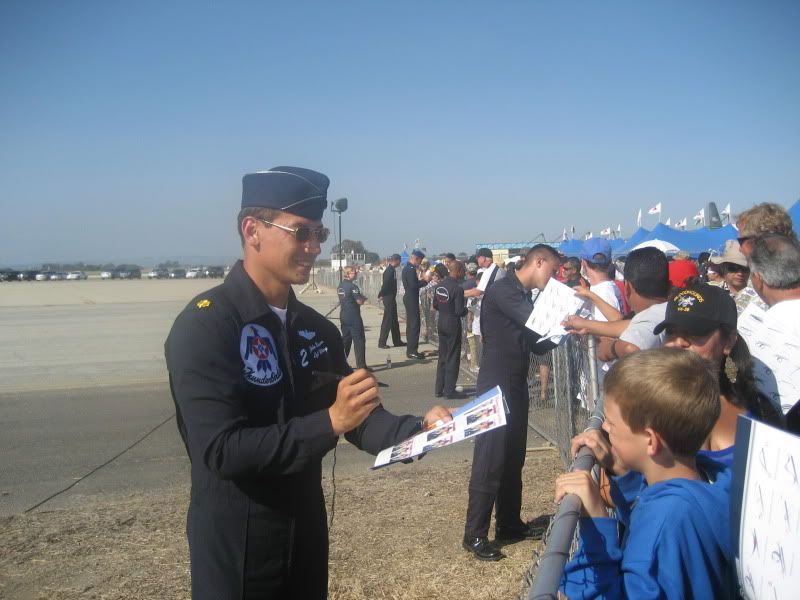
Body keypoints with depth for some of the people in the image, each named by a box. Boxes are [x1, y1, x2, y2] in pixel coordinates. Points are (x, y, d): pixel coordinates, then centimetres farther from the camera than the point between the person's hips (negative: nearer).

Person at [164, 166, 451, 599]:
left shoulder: (316, 329, 5)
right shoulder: (204, 326, -19)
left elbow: (355, 416, 5)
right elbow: (222, 449, -26)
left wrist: (415, 430, -13)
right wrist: (329, 421, -33)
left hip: (307, 534, 7)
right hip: (236, 547, -6)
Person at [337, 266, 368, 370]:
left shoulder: (340, 286, 9)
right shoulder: (352, 286, -17)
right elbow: (360, 301, -18)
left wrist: (360, 297, 11)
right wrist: (363, 298, 4)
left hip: (343, 316, 8)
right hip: (354, 317, -8)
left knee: (345, 339, 17)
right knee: (359, 341, -2)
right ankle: (361, 365, -2)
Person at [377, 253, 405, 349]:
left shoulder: (391, 270, 13)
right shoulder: (390, 270, -17)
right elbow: (385, 284, -23)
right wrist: (381, 295, -16)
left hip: (391, 298, 10)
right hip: (388, 298, -10)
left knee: (394, 321, 14)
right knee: (387, 320, -6)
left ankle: (397, 341, 22)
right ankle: (382, 342, -2)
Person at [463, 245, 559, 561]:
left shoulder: (525, 297, 15)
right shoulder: (503, 290, -14)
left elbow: (538, 343, 15)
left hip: (517, 386, 9)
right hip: (496, 386, -9)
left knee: (513, 459, 15)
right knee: (490, 461, -5)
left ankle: (509, 523, 28)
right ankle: (475, 535, 4)